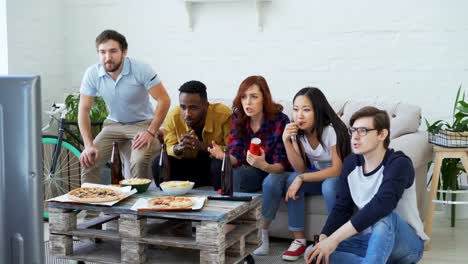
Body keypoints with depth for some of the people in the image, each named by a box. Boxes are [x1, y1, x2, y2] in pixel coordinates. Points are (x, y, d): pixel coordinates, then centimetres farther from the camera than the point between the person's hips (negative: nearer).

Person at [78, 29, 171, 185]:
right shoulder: (92, 74, -13)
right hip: (113, 124, 4)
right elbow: (84, 109, -7)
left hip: (142, 124, -3)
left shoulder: (141, 70, -21)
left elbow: (164, 100, -18)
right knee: (88, 162, -13)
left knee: (139, 163, -29)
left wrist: (151, 132, -26)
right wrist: (89, 145, -16)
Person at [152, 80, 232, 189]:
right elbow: (168, 149, -9)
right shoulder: (173, 117, -13)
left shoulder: (224, 115, -22)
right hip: (189, 165, 3)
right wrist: (178, 148, -33)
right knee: (159, 164, -20)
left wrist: (203, 146, -37)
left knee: (220, 165, -35)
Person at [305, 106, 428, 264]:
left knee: (385, 215, -39)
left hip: (407, 243, -6)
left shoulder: (399, 164, -20)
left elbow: (381, 206, -37)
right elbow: (342, 208, -1)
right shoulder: (351, 163, 0)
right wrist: (323, 240, -20)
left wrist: (334, 239, -41)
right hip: (370, 240, 6)